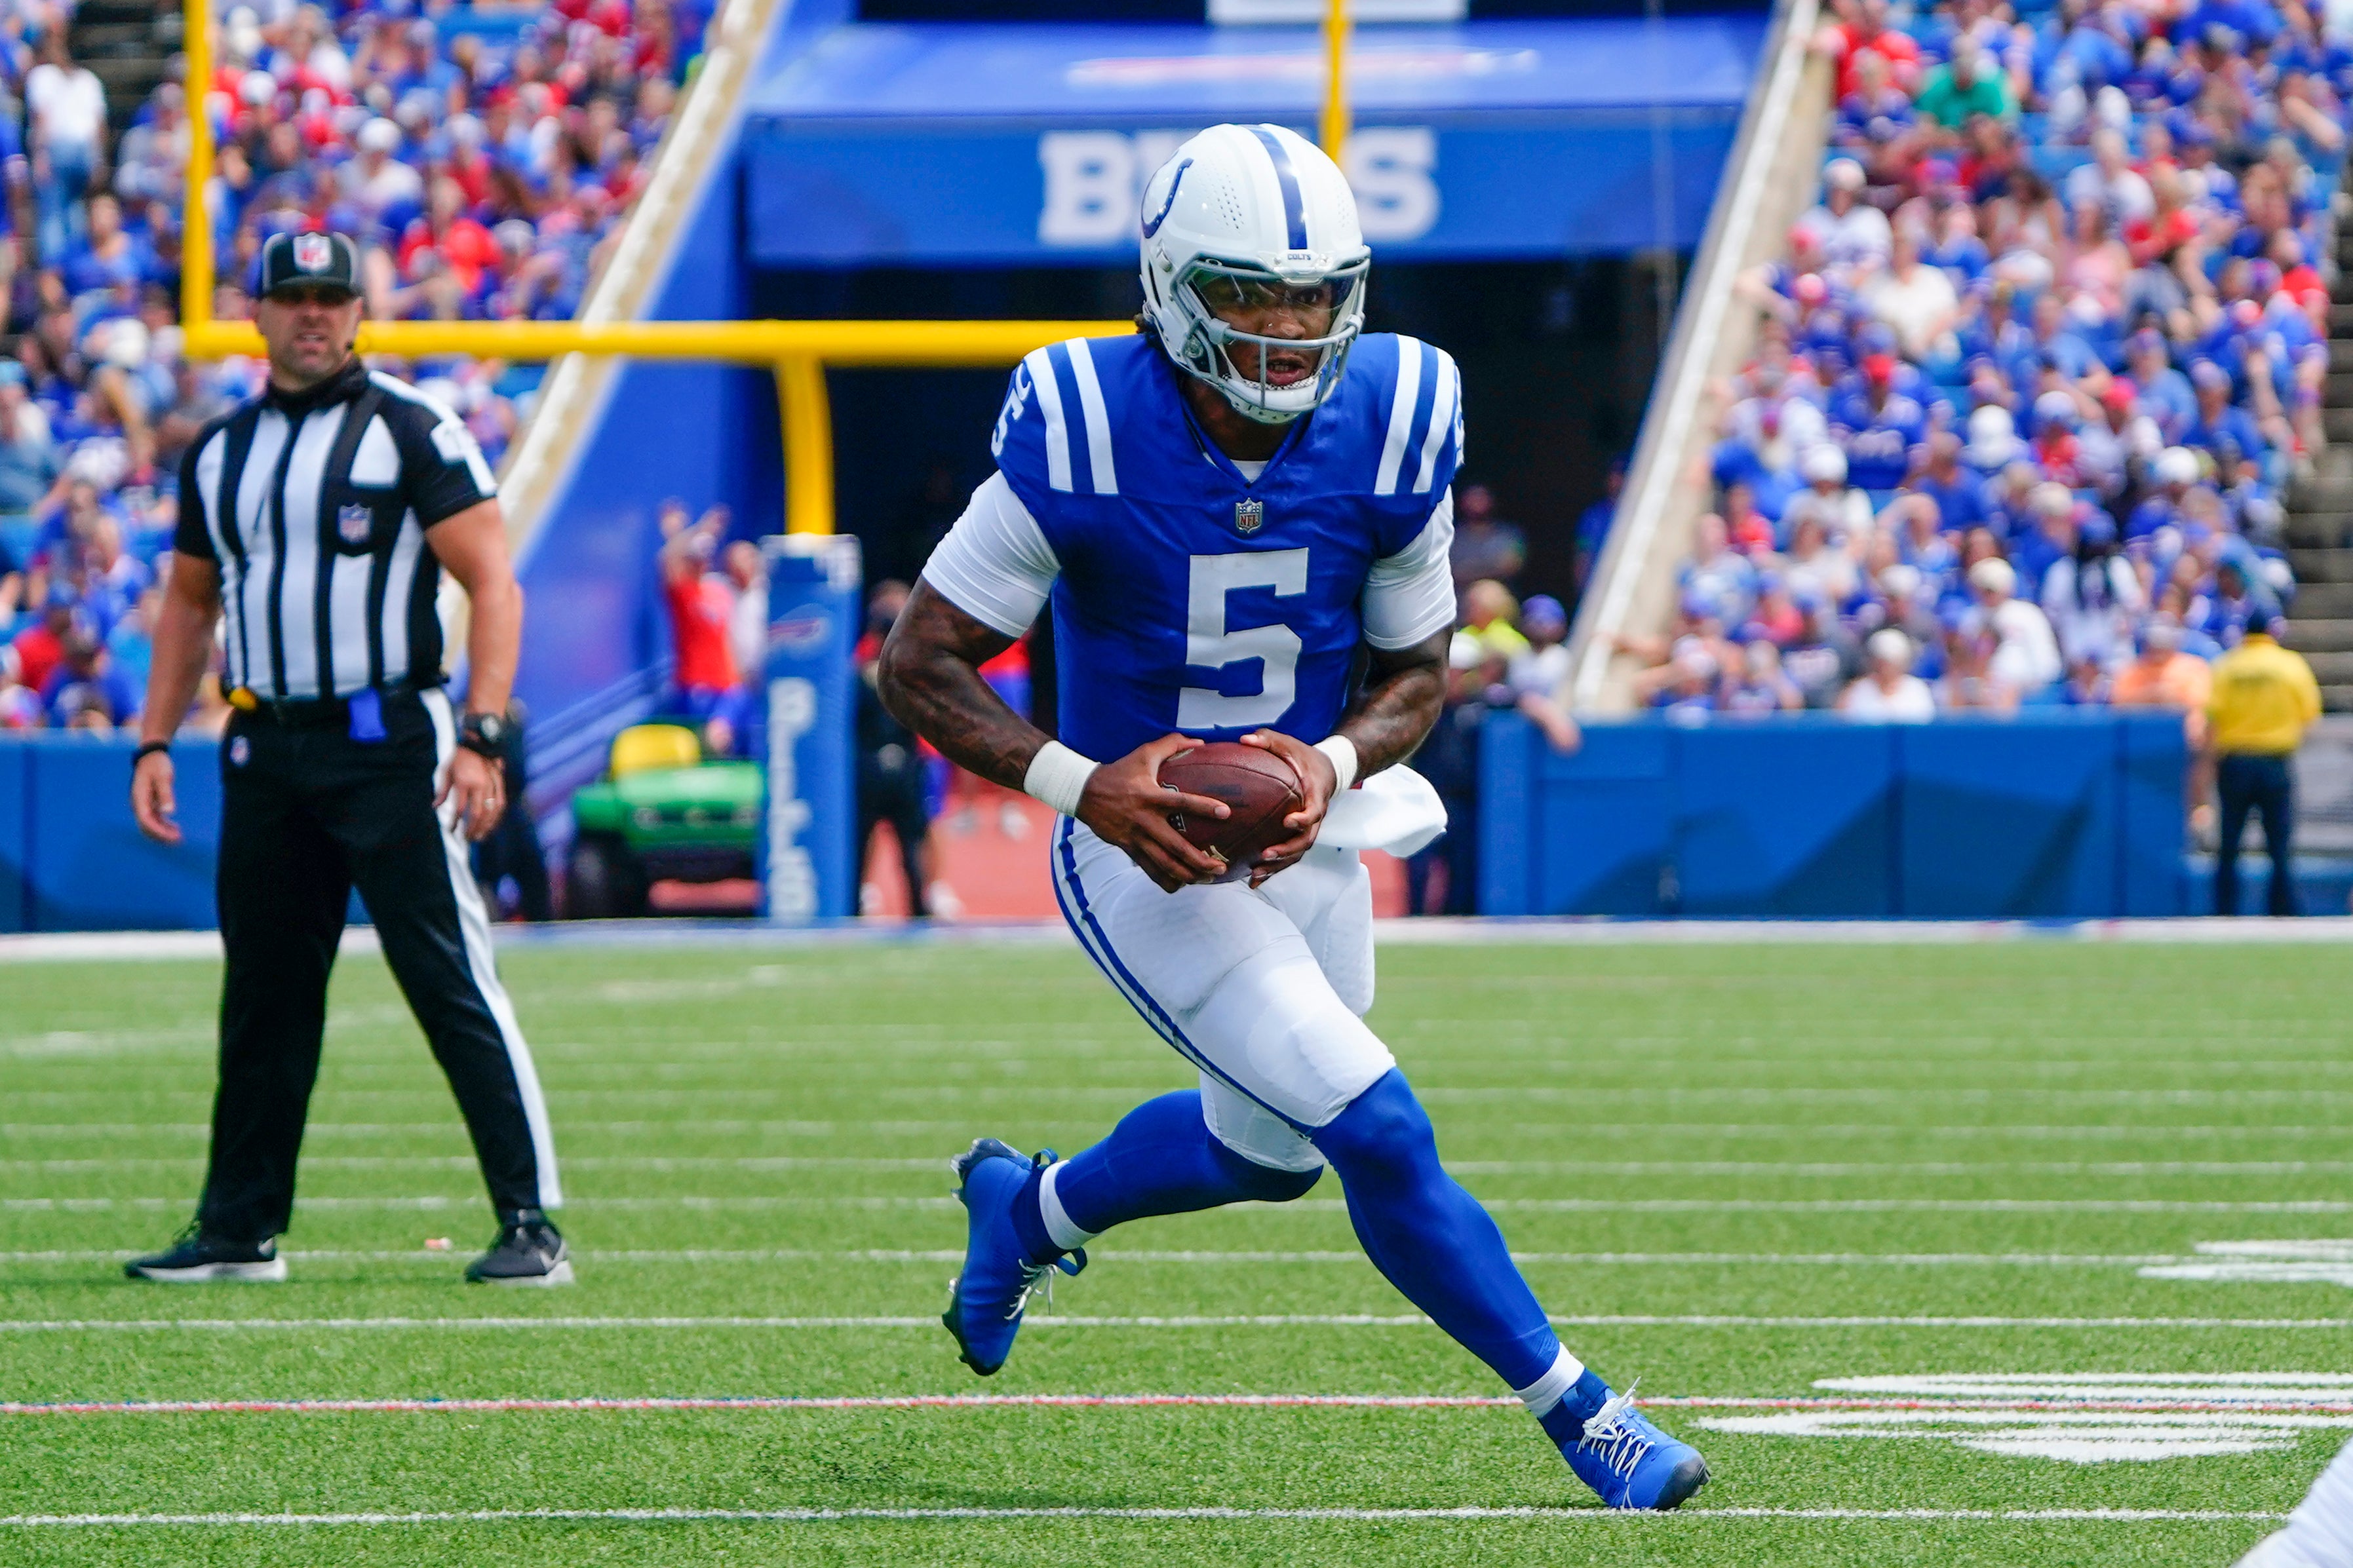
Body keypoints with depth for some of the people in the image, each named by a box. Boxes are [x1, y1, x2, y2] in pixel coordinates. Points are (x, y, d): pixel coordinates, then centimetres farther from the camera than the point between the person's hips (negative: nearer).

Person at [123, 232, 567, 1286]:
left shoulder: (412, 433, -3)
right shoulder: (220, 452, 14)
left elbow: (492, 586, -8)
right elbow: (190, 603, 23)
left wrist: (481, 736, -18)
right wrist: (155, 742, 13)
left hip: (388, 746, -6)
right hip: (264, 753, 6)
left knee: (453, 983, -9)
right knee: (262, 995, 10)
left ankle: (530, 1224, -9)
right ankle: (241, 1229, 19)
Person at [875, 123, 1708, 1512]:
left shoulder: (1389, 427, -13)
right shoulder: (1086, 436, -24)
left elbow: (1417, 669, 0)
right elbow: (920, 665, -17)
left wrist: (1335, 764, -21)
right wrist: (1079, 784, -30)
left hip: (1304, 843, 6)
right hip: (1145, 852, -6)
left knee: (1267, 1149, 25)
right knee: (1382, 1138, -15)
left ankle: (1027, 1209, 53)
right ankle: (1579, 1415, 0)